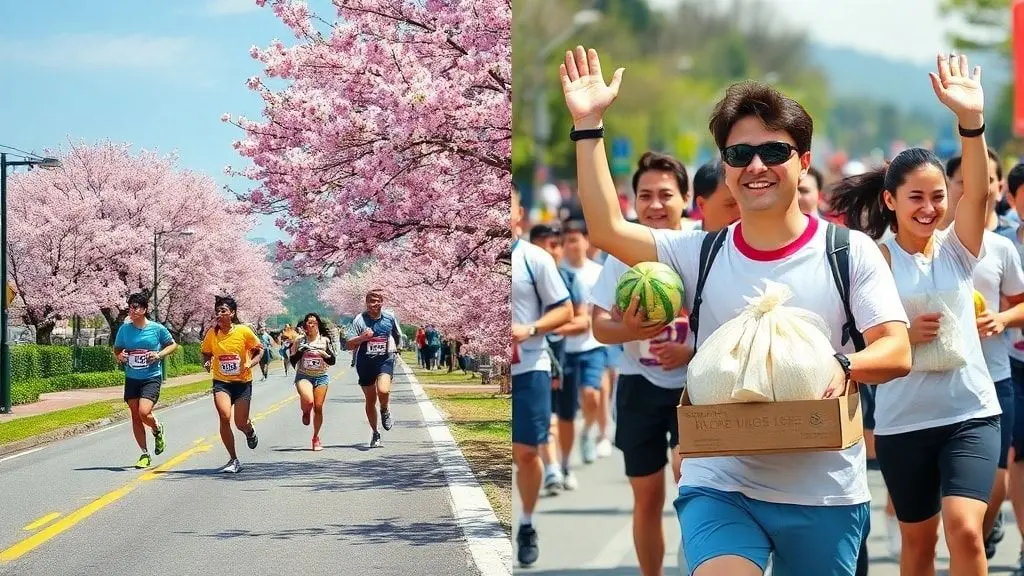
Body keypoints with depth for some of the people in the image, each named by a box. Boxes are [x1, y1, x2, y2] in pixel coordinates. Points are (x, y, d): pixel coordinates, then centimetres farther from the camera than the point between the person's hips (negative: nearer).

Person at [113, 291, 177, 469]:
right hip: (132, 378, 4)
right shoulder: (124, 329, 2)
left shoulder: (157, 328, -6)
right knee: (135, 416, 5)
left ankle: (158, 430, 15)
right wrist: (119, 356, -8)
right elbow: (117, 349, 15)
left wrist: (159, 354, -9)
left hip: (152, 378, -4)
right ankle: (145, 454, 17)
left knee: (144, 412, -20)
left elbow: (173, 345, 8)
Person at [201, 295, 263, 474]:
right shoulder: (211, 333, -4)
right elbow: (206, 353, 12)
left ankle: (250, 431, 44)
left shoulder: (244, 331, -10)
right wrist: (207, 363, -10)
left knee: (240, 423, 2)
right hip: (221, 382, 1)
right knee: (224, 416, -21)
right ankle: (234, 460, -8)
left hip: (243, 382, -1)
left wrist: (251, 363, -15)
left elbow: (259, 350, 3)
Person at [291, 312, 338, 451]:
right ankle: (305, 412, 10)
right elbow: (292, 361, 4)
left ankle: (316, 438, 14)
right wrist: (300, 351, -13)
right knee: (308, 401, -28)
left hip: (321, 377, 1)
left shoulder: (325, 341, 4)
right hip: (304, 376, -1)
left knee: (318, 407, -2)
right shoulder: (299, 342, 4)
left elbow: (333, 361, 3)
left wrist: (324, 354, -16)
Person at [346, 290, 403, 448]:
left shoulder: (390, 318, -1)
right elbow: (350, 345, -12)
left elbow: (398, 336, 20)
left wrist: (396, 347, 9)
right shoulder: (359, 320, -9)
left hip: (385, 360, 0)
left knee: (383, 391, -26)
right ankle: (375, 434, 25)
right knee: (370, 400, 8)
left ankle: (385, 411, 9)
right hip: (365, 363, 0)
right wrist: (362, 338, -28)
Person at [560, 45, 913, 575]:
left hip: (826, 497, 0)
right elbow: (608, 230, -3)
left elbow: (898, 351, -6)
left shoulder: (851, 252, -1)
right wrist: (588, 125, -4)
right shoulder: (700, 254, 5)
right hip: (719, 487, 0)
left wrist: (843, 367, -28)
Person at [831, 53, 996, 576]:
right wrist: (904, 335, -22)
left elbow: (978, 194, -18)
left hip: (971, 412, 0)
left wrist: (972, 120, -33)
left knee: (965, 529, -17)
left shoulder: (958, 248, 0)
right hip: (902, 420, 0)